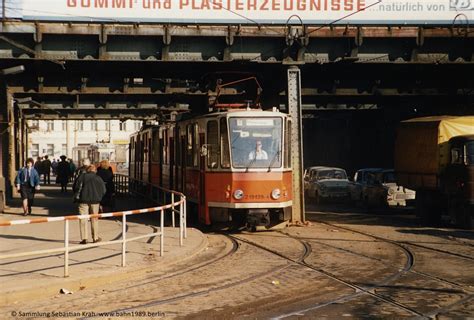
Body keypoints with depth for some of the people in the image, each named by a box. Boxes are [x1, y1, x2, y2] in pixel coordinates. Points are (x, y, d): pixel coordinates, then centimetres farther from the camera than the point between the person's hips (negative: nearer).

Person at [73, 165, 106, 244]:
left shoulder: (82, 176, 2)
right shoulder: (98, 178, 7)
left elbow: (76, 187, -2)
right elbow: (103, 190, 5)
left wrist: (76, 197, 10)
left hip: (83, 200, -2)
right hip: (95, 200, 2)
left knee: (83, 219, 0)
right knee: (94, 219, 12)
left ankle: (84, 238, -6)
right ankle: (95, 237, 17)